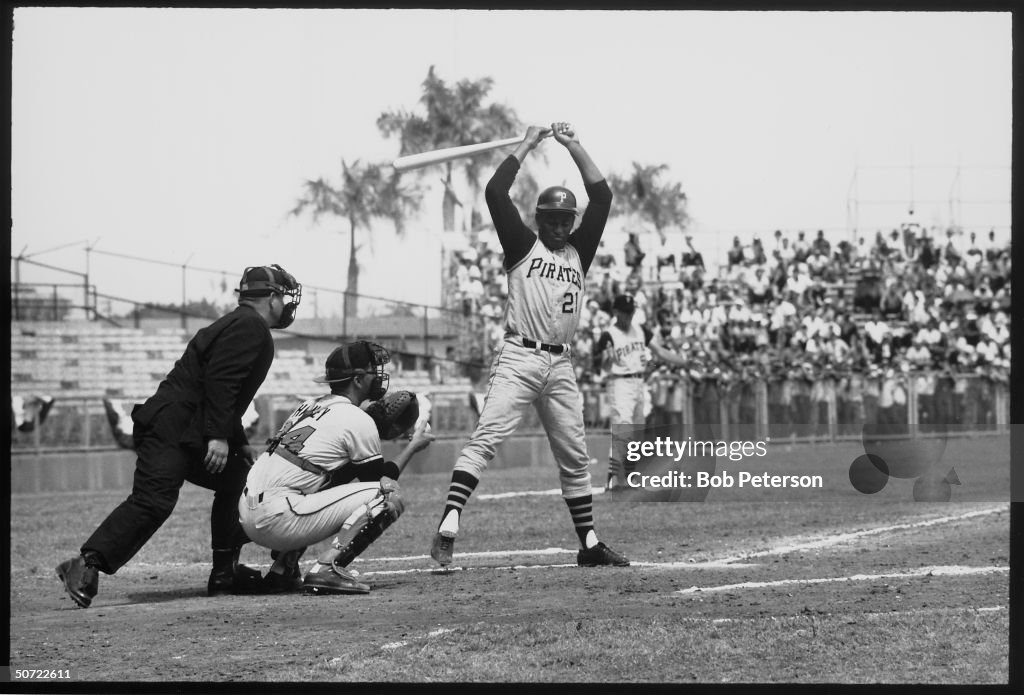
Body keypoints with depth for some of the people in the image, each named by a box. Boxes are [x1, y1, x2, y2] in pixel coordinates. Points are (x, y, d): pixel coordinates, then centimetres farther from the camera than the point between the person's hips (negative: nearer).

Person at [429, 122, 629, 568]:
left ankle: (589, 544, 17)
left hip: (560, 366, 5)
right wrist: (527, 146, 4)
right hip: (519, 359, -5)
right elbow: (494, 193, -4)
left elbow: (602, 197, 10)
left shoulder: (579, 251, 17)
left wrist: (573, 147, 8)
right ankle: (447, 530, -30)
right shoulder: (522, 245, 7)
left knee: (574, 456, 9)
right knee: (486, 439, -18)